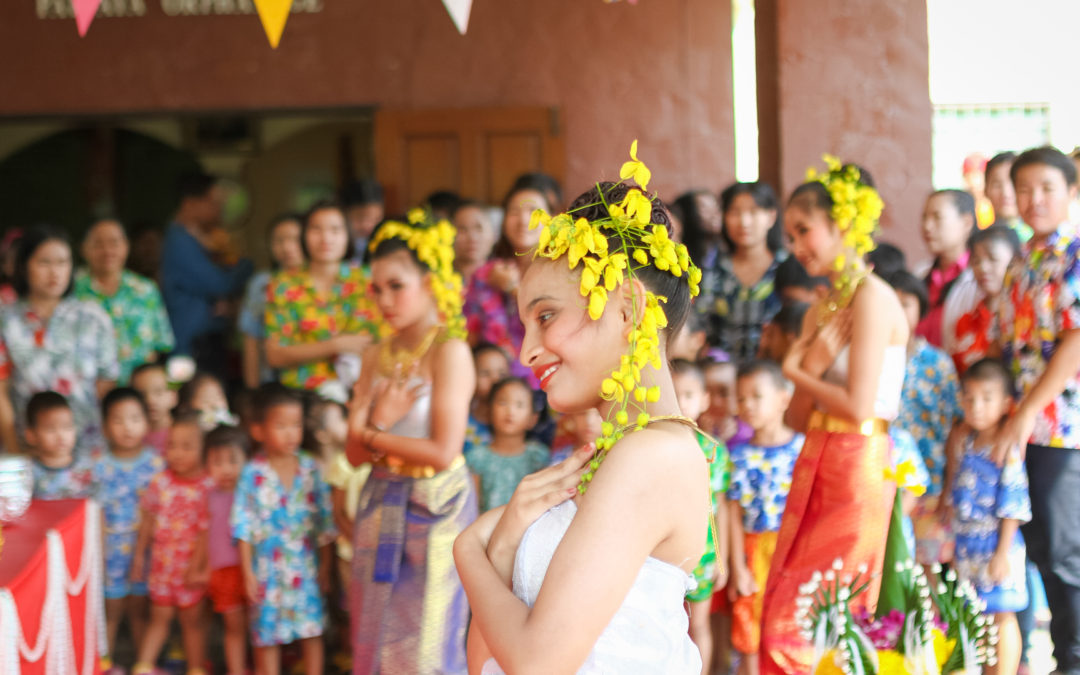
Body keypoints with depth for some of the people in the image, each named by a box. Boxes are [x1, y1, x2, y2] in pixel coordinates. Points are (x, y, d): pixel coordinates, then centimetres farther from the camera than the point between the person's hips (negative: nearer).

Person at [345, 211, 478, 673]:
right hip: (381, 505, 6)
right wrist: (380, 421, -14)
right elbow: (354, 454, 7)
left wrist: (371, 435, -5)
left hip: (435, 506, -6)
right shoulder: (377, 357, 8)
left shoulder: (449, 351, -11)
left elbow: (443, 451, -18)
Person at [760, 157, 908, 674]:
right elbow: (797, 416, 9)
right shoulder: (820, 310, 14)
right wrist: (814, 358, -8)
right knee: (782, 613, 7)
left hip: (858, 470, -8)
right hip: (816, 464, 8)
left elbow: (859, 407, -18)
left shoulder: (871, 298, -11)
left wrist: (797, 372, -1)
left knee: (804, 623, -5)